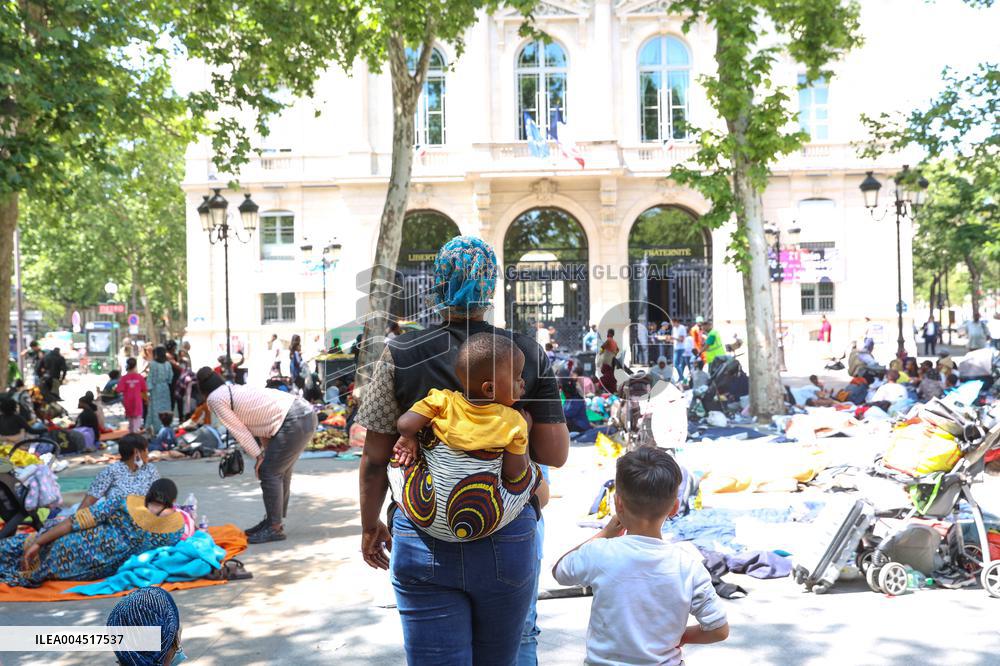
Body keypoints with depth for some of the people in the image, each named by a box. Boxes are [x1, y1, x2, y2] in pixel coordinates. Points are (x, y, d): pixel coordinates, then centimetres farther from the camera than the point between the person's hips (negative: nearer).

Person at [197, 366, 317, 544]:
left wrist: (258, 456, 4)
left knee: (269, 472, -2)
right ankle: (273, 521, 30)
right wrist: (264, 453, 17)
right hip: (307, 414, 10)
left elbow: (239, 430, -1)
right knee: (281, 470, 19)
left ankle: (275, 528, 3)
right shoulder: (236, 390, 26)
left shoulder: (215, 399, 1)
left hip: (294, 422, -10)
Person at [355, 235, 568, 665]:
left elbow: (374, 457, -2)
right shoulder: (528, 354, -4)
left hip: (423, 545, -2)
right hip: (506, 543, 2)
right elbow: (555, 453, -5)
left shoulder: (401, 356, -7)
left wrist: (370, 525, 12)